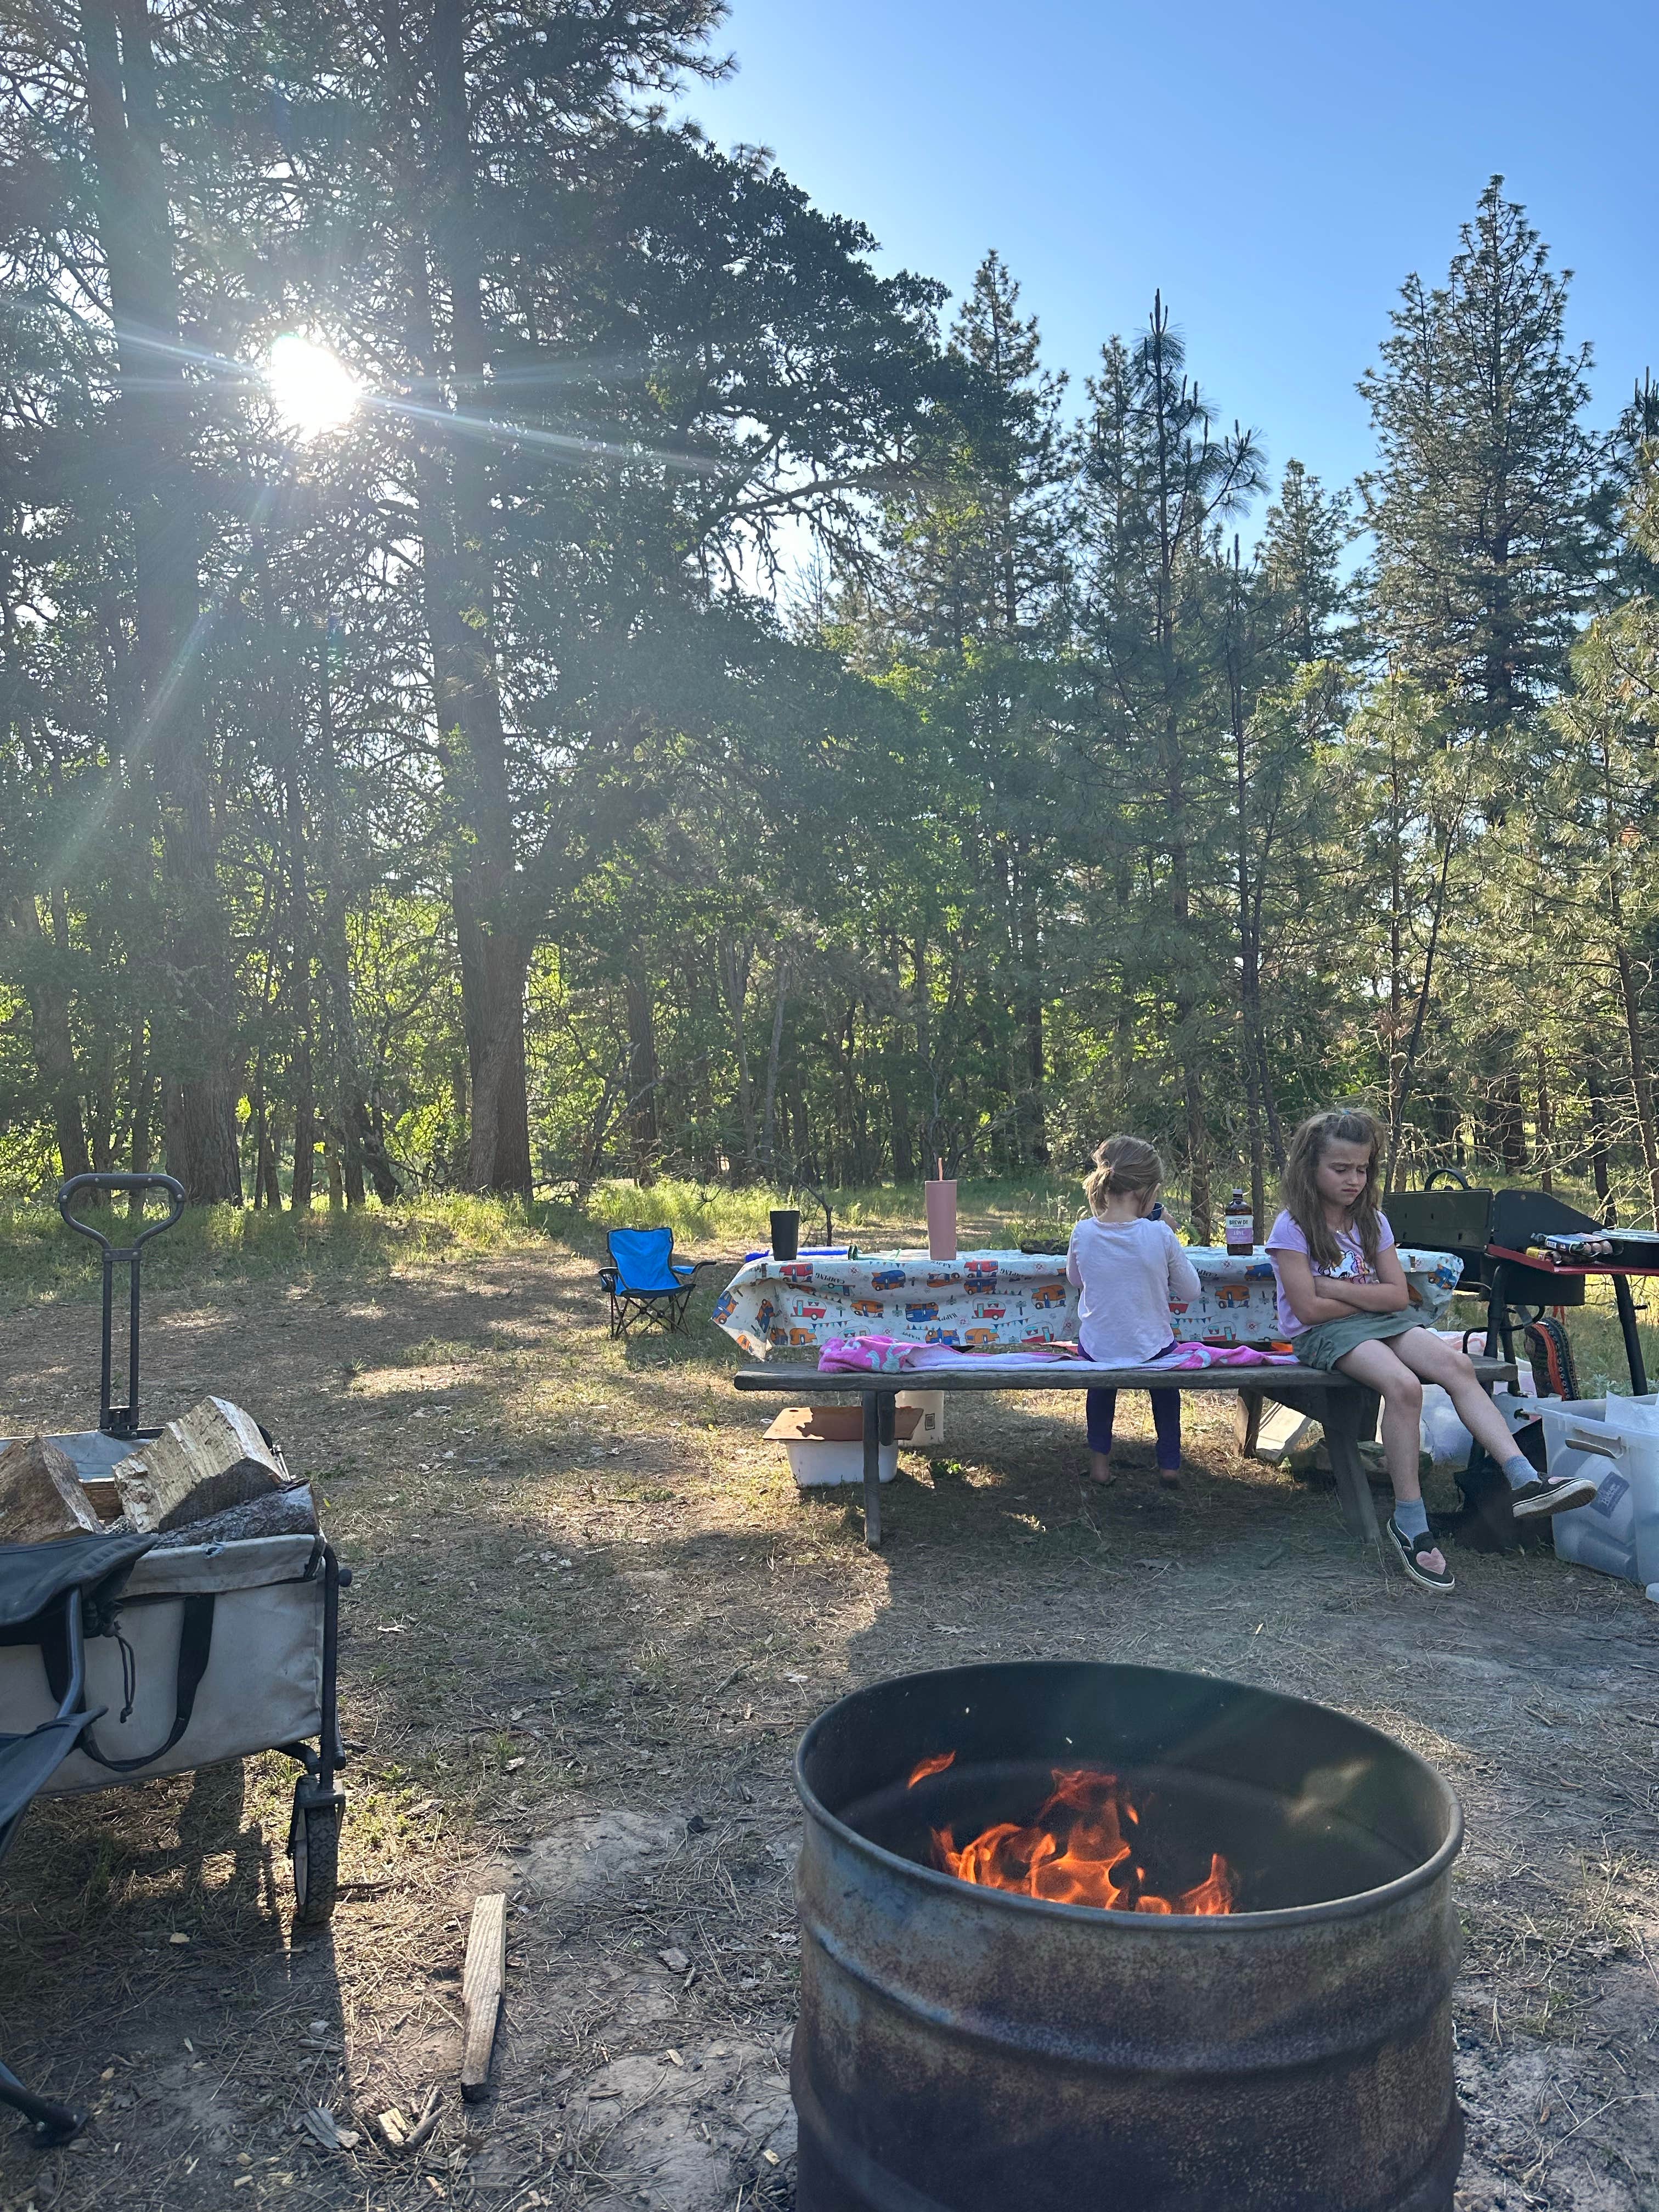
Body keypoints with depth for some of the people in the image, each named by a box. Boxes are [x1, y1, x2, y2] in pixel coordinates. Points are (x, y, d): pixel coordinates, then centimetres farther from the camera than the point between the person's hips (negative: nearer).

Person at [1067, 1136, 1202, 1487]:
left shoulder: (1083, 1232, -13)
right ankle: (1169, 1461, 38)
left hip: (1096, 1349, 1)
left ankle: (1099, 1459, 37)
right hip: (1150, 1348, -1)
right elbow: (1191, 1290, -6)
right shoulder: (1159, 1234, -19)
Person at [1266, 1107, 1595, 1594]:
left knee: (1455, 1364, -23)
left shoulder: (1373, 1221, 10)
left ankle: (1525, 1481, -30)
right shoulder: (1292, 1228, -7)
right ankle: (1409, 1523, -25)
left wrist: (1337, 1287, -10)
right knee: (1404, 1385, -33)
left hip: (1382, 1320, 6)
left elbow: (1398, 1296, 3)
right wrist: (1368, 1293, -3)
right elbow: (1309, 1308, -14)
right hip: (1323, 1335, -6)